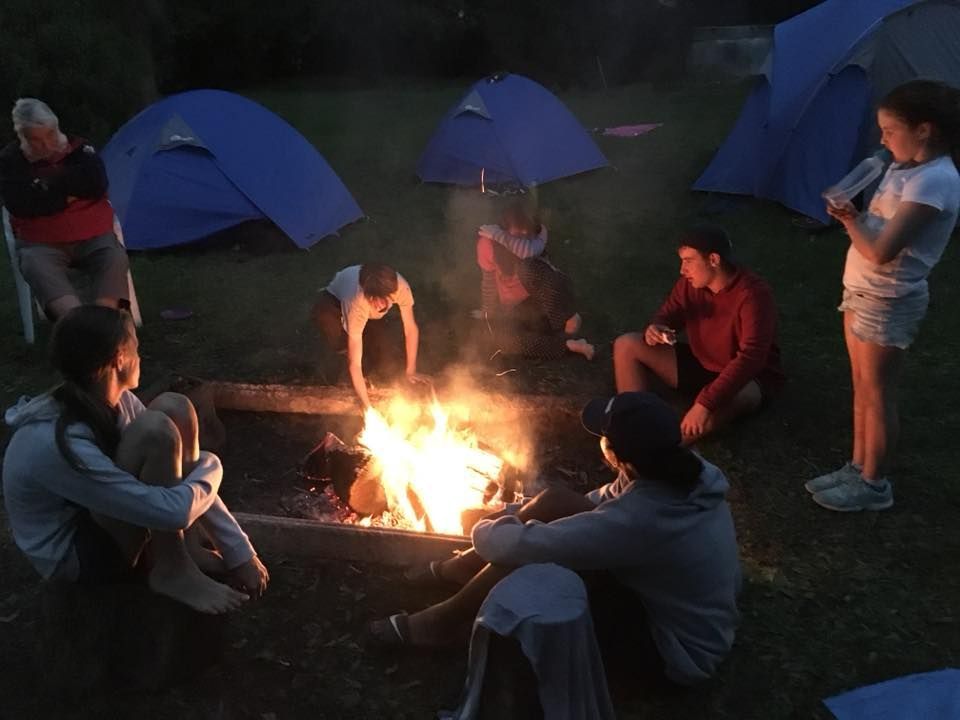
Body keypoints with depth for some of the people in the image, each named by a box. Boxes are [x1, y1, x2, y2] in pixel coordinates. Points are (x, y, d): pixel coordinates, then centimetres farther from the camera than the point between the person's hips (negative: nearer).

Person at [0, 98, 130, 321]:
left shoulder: (77, 148, 7)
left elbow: (97, 185, -9)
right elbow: (21, 205, -10)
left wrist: (49, 186, -7)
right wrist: (67, 194, -6)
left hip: (92, 235, 2)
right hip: (41, 242, -1)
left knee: (114, 259, -30)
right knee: (37, 267, -34)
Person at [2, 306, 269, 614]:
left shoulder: (114, 402, -10)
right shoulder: (58, 444, -35)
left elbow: (196, 488, -7)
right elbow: (173, 511, -34)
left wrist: (240, 552, -8)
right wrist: (210, 467, -14)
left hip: (98, 516, 8)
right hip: (75, 560, -8)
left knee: (174, 408, -10)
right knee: (155, 431, -29)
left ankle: (188, 544, -2)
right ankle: (171, 572, -14)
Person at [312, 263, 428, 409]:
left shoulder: (400, 287, -37)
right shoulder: (357, 304, -46)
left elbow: (411, 329, -20)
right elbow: (354, 364, -43)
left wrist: (410, 371, -16)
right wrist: (368, 408, -45)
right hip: (334, 301, -3)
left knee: (381, 359, -13)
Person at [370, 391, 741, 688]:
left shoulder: (639, 522, -38)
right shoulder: (684, 469, -14)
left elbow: (522, 545, -33)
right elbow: (606, 501, 5)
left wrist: (483, 530, -9)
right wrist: (510, 518, 2)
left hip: (678, 650, -8)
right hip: (675, 596, 8)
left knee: (531, 554, -22)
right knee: (554, 501, -2)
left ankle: (444, 622, 2)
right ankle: (458, 570, 17)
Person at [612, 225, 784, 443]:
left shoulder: (753, 295, -27)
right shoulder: (691, 282, -8)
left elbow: (750, 358, -37)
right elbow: (669, 312, 7)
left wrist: (705, 403, -45)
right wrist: (654, 328, -21)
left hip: (747, 378, -7)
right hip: (699, 364, 7)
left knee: (724, 400, -45)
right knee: (626, 345, -8)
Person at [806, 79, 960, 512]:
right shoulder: (904, 169, 7)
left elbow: (880, 251, -29)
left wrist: (851, 221, -14)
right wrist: (851, 215, -3)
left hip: (888, 303, -9)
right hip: (862, 293, 9)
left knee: (877, 396, 4)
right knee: (862, 389, 18)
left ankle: (874, 485, 20)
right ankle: (857, 468, 32)